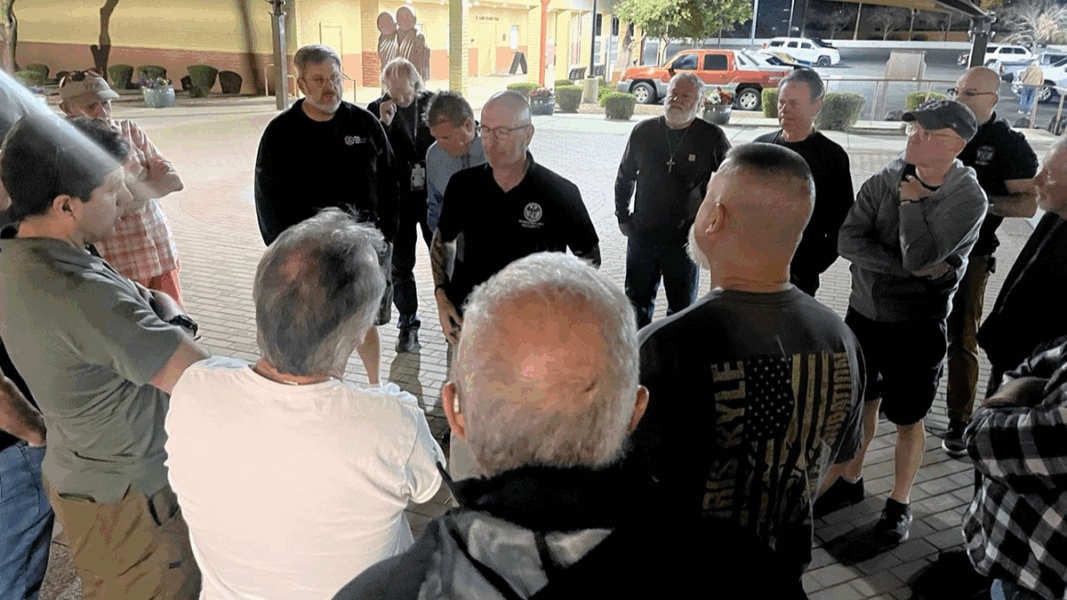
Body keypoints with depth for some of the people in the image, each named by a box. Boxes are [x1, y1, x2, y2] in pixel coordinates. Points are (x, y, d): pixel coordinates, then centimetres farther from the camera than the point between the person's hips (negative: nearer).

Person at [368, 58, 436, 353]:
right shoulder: (376, 111, -4)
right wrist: (383, 124, -23)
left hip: (434, 196, 0)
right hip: (397, 199, 0)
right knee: (400, 265, 6)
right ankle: (408, 323, 21)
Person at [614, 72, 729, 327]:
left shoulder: (712, 138, -5)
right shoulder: (644, 132, 2)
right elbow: (624, 178, 14)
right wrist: (623, 217, 11)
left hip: (685, 240, -2)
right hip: (642, 236, 2)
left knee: (682, 307, 10)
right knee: (637, 301, 14)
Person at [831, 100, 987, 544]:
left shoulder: (969, 198, -14)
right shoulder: (883, 182, -4)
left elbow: (920, 256, -27)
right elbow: (848, 242, -16)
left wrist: (911, 202, -16)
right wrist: (915, 269, -20)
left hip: (916, 326, -3)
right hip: (864, 313, 4)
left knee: (908, 420, 9)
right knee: (862, 402, 18)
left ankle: (899, 503, 29)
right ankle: (851, 480, 38)